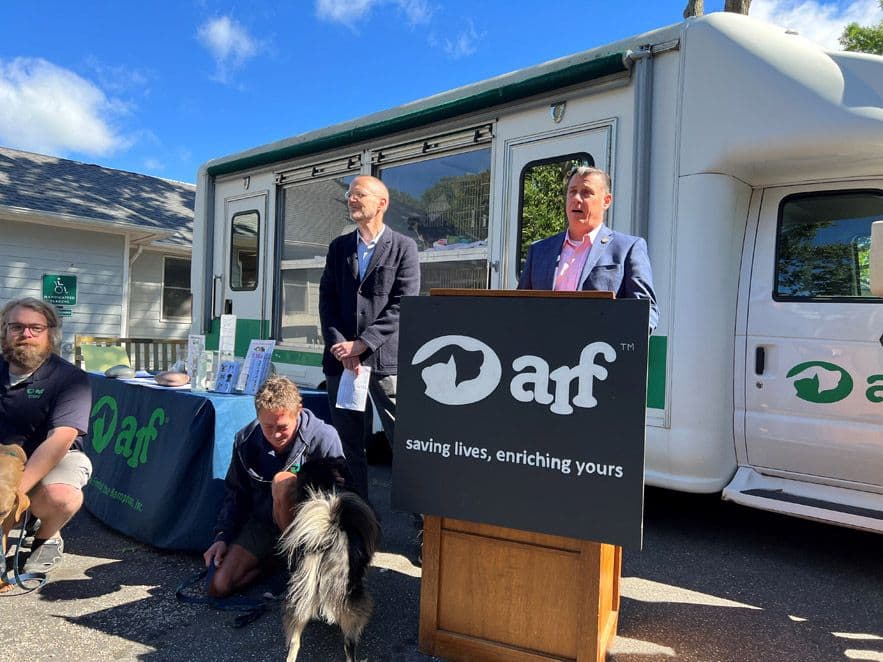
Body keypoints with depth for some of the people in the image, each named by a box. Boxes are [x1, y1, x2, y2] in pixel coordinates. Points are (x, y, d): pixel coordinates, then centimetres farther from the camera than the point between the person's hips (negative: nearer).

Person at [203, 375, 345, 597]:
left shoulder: (324, 439, -20)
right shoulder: (245, 440, -7)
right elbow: (235, 494, 6)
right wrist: (222, 537, -5)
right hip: (262, 523, 4)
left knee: (283, 482, -35)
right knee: (218, 586, -14)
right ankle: (273, 558, 11)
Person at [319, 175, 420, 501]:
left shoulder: (403, 246, 1)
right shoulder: (338, 246, 15)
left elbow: (403, 304, -7)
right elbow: (327, 300, 8)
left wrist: (361, 344, -12)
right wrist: (339, 346, -7)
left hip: (386, 358, -4)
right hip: (341, 359, 5)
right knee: (349, 443, 10)